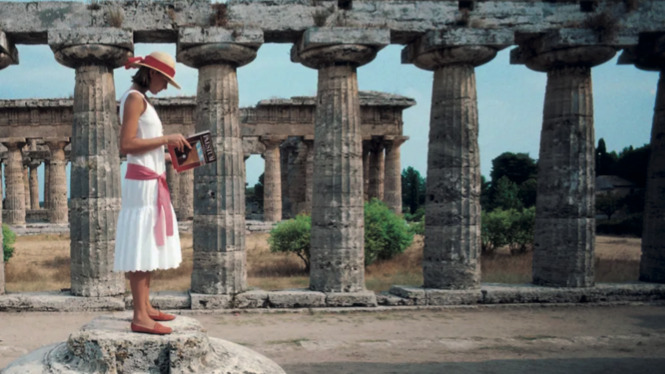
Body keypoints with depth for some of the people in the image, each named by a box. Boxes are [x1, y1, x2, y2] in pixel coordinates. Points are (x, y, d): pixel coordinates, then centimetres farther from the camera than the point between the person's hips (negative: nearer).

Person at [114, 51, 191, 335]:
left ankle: (146, 308, 17)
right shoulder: (135, 98, -9)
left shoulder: (141, 100, 20)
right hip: (143, 183, -10)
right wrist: (165, 139, -16)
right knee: (140, 248, -10)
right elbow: (126, 145, -18)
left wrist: (168, 156, 11)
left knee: (149, 247, 11)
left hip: (151, 183, 10)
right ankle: (140, 317, -9)